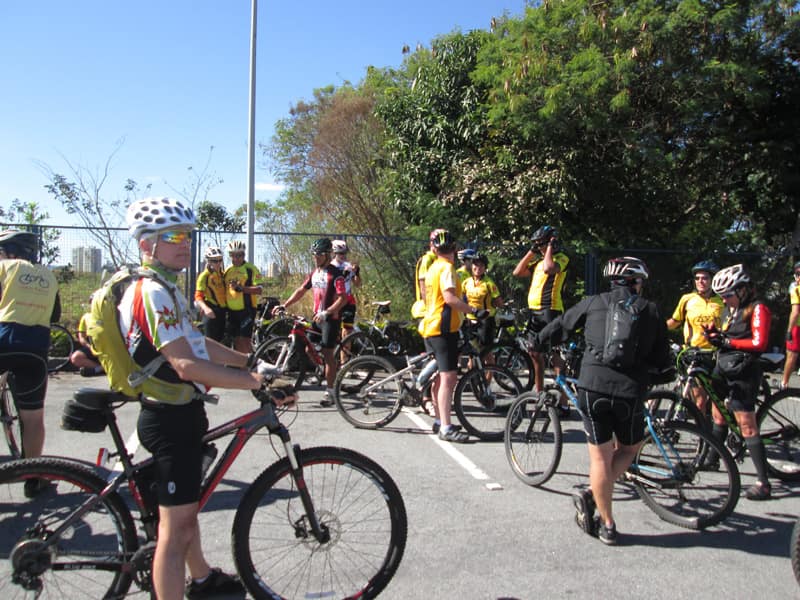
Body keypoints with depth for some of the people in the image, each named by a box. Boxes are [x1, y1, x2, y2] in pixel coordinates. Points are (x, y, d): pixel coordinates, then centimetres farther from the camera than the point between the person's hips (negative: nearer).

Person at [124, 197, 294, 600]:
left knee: (186, 507, 27)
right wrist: (256, 381, -31)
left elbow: (195, 343, 18)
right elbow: (186, 365, -30)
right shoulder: (153, 291, -21)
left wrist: (252, 361, 14)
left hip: (178, 414, 11)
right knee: (176, 527, -3)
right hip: (171, 419, -11)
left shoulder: (164, 288, 13)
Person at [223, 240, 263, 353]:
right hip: (232, 311, 6)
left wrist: (242, 288, -28)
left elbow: (259, 290, -15)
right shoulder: (228, 270, 14)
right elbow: (224, 289, 25)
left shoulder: (251, 269, -5)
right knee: (236, 340, 10)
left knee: (244, 340, -10)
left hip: (246, 310, -6)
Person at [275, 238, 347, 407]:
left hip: (331, 318, -8)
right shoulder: (315, 273, 11)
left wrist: (326, 313, -30)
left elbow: (343, 298, -21)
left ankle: (329, 392, -1)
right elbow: (301, 290, 16)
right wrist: (284, 306, 8)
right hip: (316, 317, 8)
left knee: (327, 353, -7)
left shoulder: (335, 274, -13)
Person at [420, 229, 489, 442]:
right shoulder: (446, 267, -13)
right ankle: (446, 428, -14)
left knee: (440, 377, 17)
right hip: (444, 328, -10)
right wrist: (474, 310, -26)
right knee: (448, 378, -12)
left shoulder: (433, 267, 17)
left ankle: (439, 421, 26)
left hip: (431, 327, 10)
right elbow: (449, 297, -26)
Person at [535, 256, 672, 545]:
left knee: (600, 457, 11)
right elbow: (662, 362, 8)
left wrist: (536, 340, 41)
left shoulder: (593, 303, 10)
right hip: (630, 391, 0)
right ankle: (591, 495, 12)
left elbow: (561, 324, 23)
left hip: (592, 387, 1)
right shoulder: (651, 311, 8)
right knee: (629, 448, 24)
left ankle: (607, 525, 18)